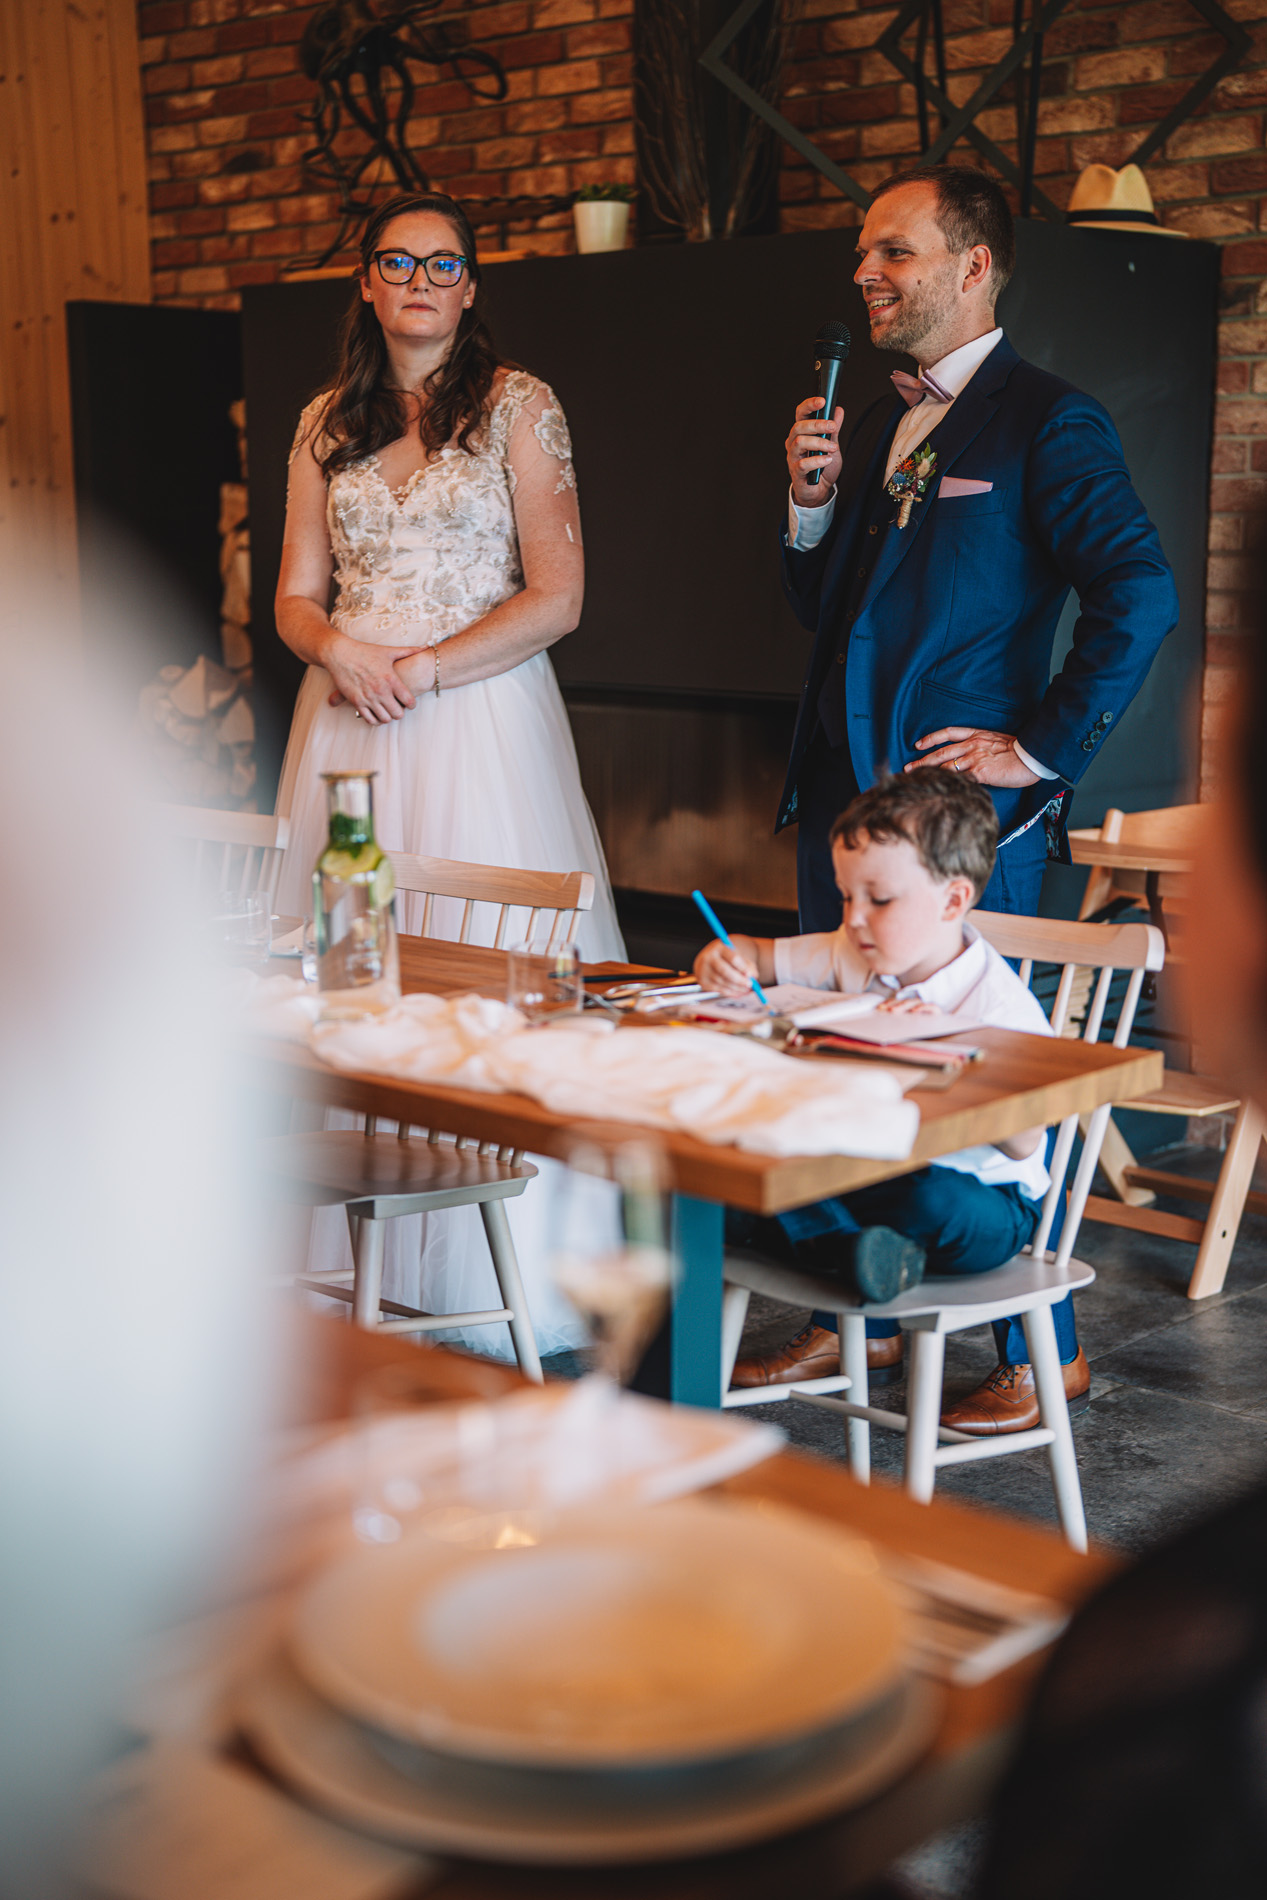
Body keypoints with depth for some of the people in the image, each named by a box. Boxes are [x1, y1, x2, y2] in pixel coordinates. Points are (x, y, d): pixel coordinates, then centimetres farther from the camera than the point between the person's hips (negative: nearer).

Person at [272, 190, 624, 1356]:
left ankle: (499, 1276, 4)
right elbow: (295, 600, 14)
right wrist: (341, 650, -8)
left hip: (480, 718, -4)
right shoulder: (328, 425, 14)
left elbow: (557, 598, -4)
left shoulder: (518, 406, 2)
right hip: (352, 721, 4)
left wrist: (424, 669, -11)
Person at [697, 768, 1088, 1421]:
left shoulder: (999, 1006, -21)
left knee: (933, 1203, -42)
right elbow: (766, 957, 12)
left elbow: (1023, 1141, -27)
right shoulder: (854, 959, 0)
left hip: (981, 1192, -7)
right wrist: (725, 959, -14)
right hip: (875, 1170, 7)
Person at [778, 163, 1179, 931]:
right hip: (836, 796, 8)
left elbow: (1141, 600, -20)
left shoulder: (1051, 421, -10)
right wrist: (811, 498, 0)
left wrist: (1039, 754, -16)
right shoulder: (881, 423, 15)